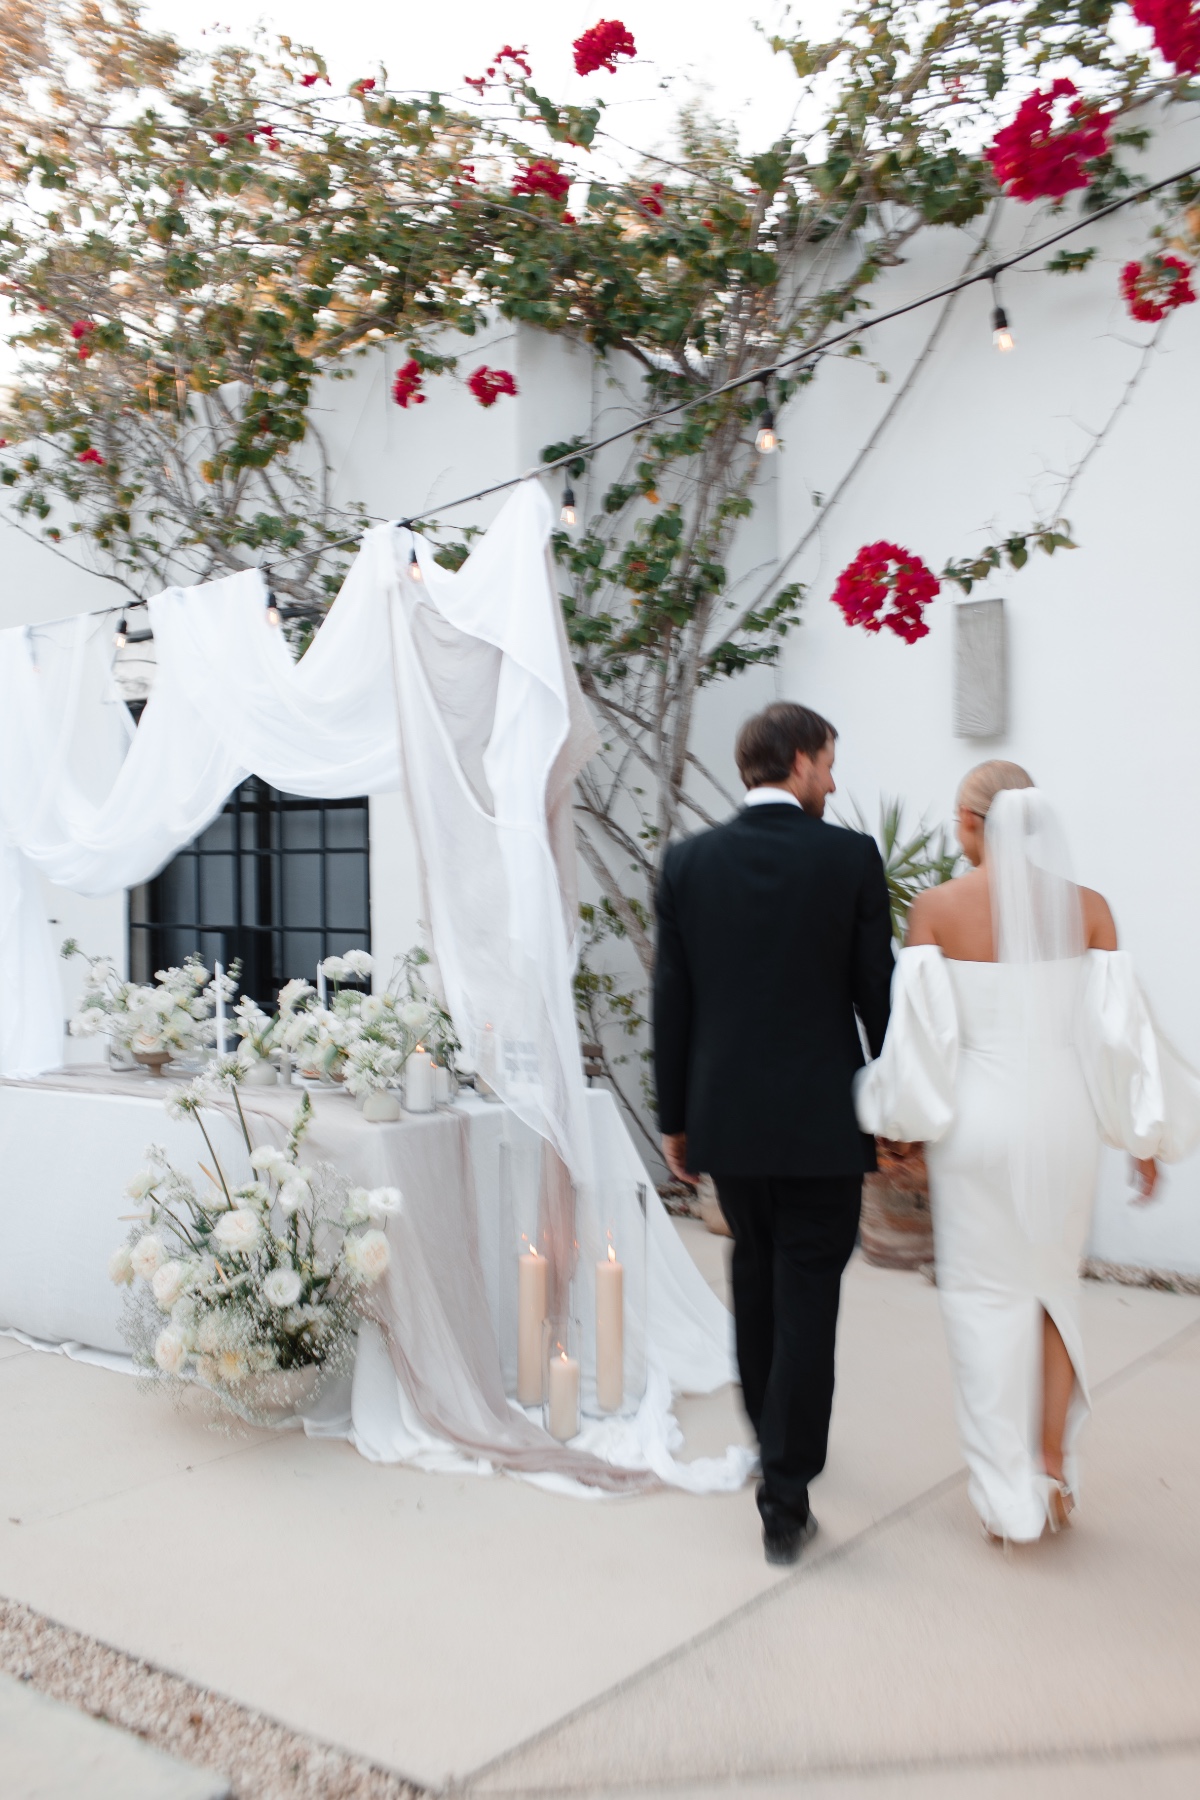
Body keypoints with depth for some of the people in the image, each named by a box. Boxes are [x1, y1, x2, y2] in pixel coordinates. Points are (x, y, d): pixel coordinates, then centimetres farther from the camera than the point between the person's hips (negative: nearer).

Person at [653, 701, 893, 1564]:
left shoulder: (688, 862, -1)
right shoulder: (850, 856, -8)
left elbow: (672, 1002, 1)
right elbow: (878, 995, -5)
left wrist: (675, 1118, 9)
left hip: (726, 1118, 3)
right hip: (821, 1120, -3)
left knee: (755, 1279, 22)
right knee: (807, 1302, 3)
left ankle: (772, 1442, 40)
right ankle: (785, 1502, 6)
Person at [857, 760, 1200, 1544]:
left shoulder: (937, 907, -9)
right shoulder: (1088, 907, -3)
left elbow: (921, 1029, -8)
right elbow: (1121, 1029, -3)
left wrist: (900, 1121, 5)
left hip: (976, 1120, -2)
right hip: (1065, 1118, 2)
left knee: (987, 1296, 11)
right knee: (1053, 1288, 21)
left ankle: (1010, 1500, 19)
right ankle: (1055, 1472, 26)